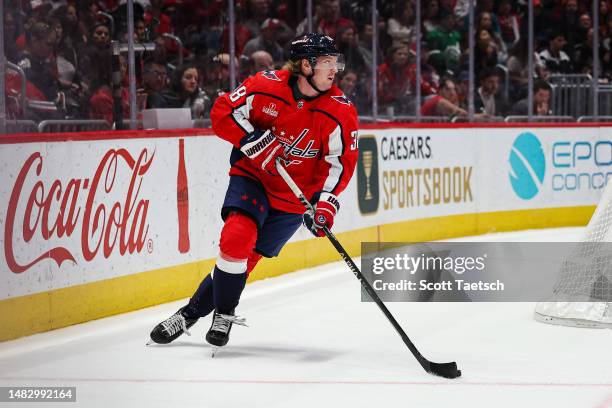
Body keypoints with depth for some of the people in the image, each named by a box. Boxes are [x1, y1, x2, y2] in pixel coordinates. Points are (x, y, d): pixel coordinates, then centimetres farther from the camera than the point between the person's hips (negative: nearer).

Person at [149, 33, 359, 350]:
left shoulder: (340, 111, -13)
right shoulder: (265, 86, -15)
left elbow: (341, 161, -10)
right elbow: (222, 112, -9)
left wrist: (326, 202, -22)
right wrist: (252, 140, -23)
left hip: (294, 196, 1)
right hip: (252, 175, -1)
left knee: (246, 256, -4)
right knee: (238, 236, -23)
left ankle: (194, 311, 11)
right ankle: (224, 313, -3)